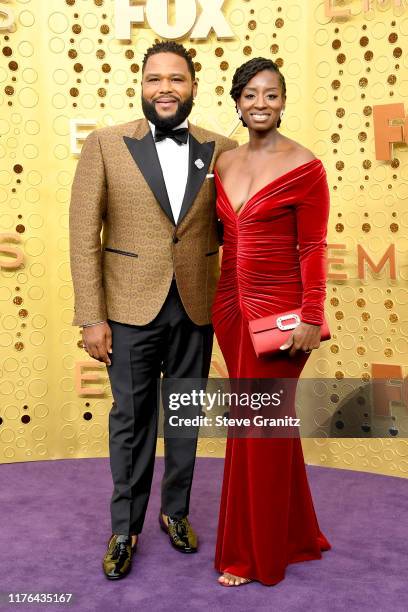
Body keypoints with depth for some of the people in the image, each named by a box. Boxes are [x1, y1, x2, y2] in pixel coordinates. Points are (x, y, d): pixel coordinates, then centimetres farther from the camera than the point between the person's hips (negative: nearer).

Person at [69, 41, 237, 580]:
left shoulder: (222, 150, 1)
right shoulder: (105, 144, -4)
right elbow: (84, 236, -6)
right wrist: (91, 317, -9)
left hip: (196, 311, 2)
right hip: (131, 310, -2)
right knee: (131, 420, 10)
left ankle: (176, 511, 37)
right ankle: (125, 527, 29)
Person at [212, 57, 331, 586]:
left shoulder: (305, 168, -9)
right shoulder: (224, 163, 8)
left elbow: (313, 250, -10)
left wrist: (311, 319, -13)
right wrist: (219, 301, 10)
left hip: (278, 311, -6)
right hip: (231, 305, 6)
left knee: (258, 428, 3)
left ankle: (252, 554, 23)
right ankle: (293, 535, 35)